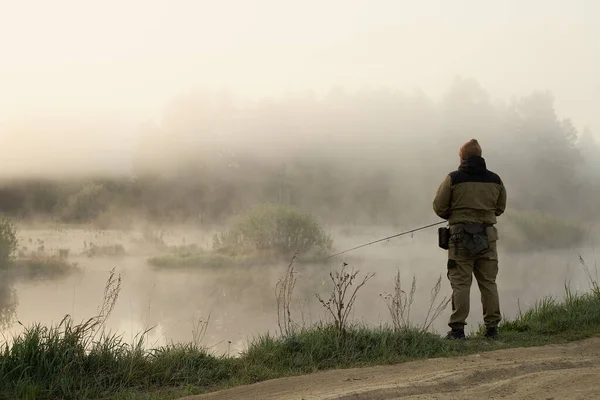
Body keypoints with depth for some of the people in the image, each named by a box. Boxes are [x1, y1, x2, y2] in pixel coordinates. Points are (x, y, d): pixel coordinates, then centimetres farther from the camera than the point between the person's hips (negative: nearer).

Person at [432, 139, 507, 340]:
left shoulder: (453, 179, -5)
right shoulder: (495, 180, 7)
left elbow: (439, 207, -3)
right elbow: (500, 208, 16)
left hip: (461, 236, -3)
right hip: (487, 236, 3)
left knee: (460, 283, -2)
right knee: (488, 283, 9)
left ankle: (457, 328, -4)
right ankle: (492, 327, 10)